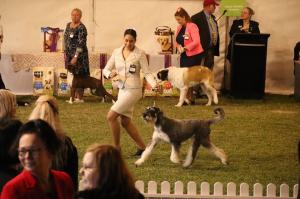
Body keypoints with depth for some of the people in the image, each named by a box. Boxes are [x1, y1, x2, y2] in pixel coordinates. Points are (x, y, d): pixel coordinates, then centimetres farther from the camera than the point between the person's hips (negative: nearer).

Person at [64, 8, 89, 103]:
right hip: (69, 54, 7)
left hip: (79, 54, -7)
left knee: (79, 75, -4)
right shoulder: (68, 25, 10)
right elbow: (65, 38, 17)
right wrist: (65, 52, 10)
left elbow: (81, 43, -20)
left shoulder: (81, 28, -14)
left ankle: (79, 98, -1)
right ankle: (76, 96, 17)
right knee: (73, 75, 10)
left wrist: (76, 57, -24)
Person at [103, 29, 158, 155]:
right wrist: (110, 74, -16)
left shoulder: (140, 54, -8)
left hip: (133, 90, -7)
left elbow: (147, 73, -11)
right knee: (125, 122, 11)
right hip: (122, 89, 7)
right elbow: (106, 69, 8)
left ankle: (116, 147, 1)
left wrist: (154, 84, -29)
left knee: (111, 116, -13)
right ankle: (142, 147, 23)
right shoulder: (116, 52, 5)